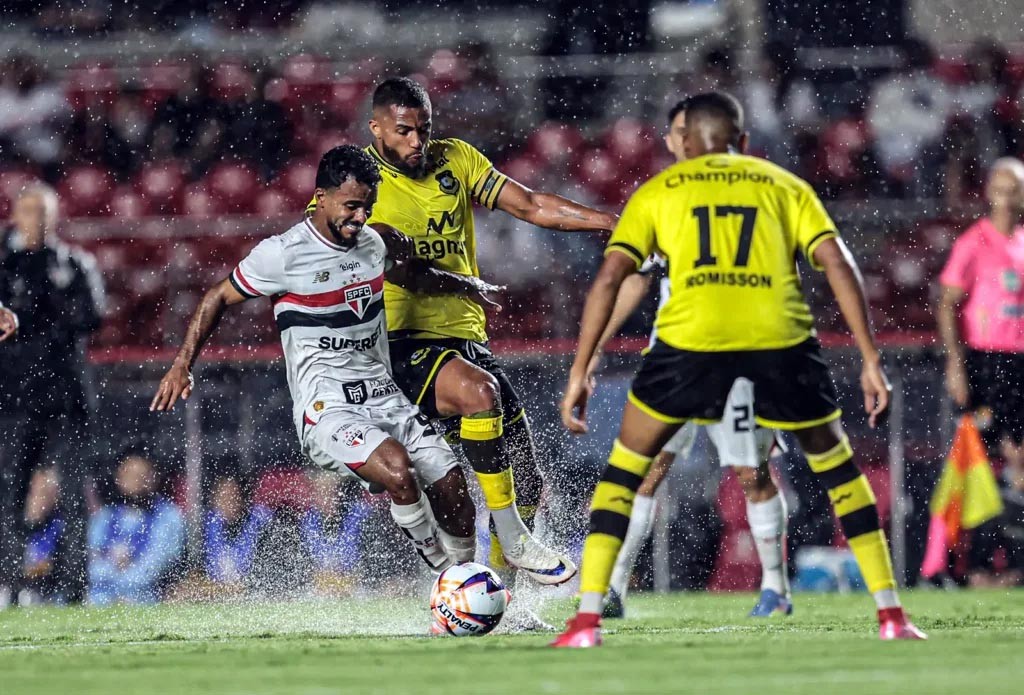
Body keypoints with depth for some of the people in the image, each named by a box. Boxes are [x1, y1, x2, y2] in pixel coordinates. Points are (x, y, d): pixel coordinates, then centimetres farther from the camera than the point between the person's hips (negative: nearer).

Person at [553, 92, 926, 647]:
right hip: (780, 338, 1)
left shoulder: (657, 191, 22)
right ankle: (891, 615, 16)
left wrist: (579, 374, 13)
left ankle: (587, 620, 8)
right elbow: (838, 265, 11)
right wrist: (870, 360, 10)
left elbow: (608, 279, 11)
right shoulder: (784, 185, 23)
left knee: (624, 468, 18)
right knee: (836, 465, 22)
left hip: (691, 336, -1)